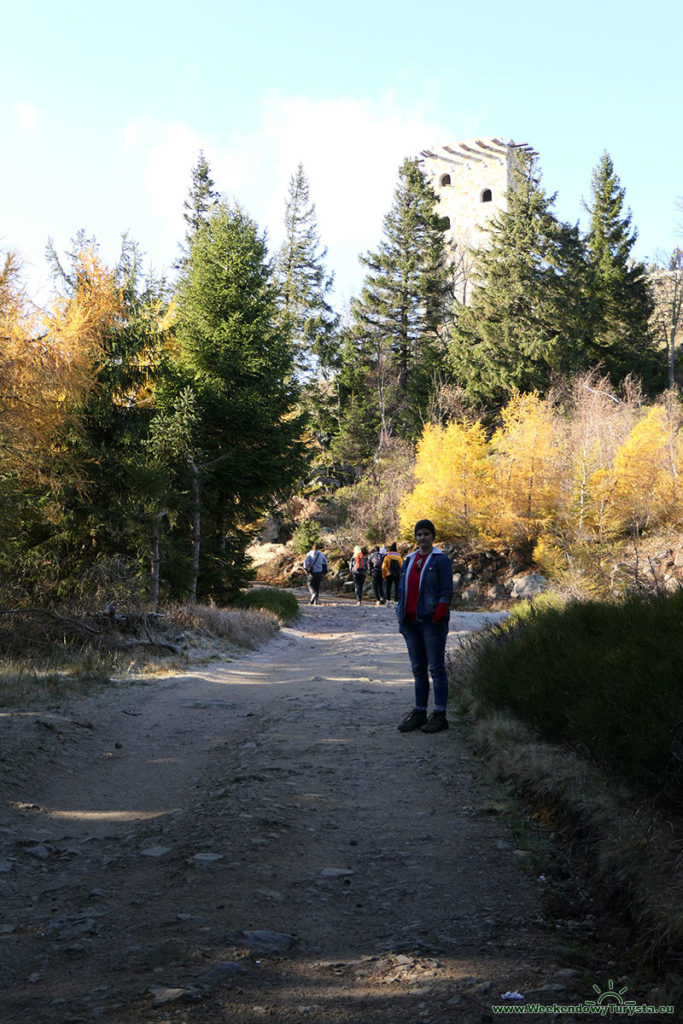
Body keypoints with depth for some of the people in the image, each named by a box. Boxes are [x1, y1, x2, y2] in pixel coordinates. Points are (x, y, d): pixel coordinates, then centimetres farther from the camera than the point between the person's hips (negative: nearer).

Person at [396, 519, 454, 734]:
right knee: (418, 669, 11)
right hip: (411, 622, 7)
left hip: (432, 623, -7)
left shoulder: (440, 560, -4)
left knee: (436, 668, -4)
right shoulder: (409, 560, 16)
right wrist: (401, 616, 10)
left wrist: (437, 618, -15)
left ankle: (440, 715, 0)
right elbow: (402, 589, 19)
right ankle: (419, 712, 17)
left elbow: (446, 592, -9)